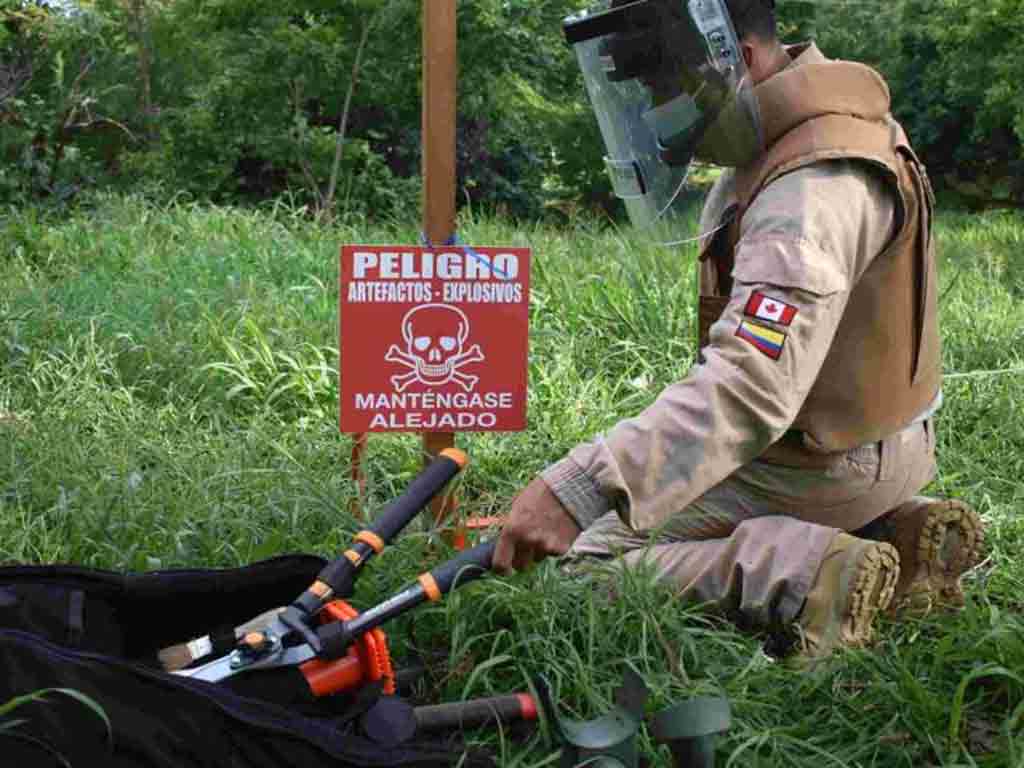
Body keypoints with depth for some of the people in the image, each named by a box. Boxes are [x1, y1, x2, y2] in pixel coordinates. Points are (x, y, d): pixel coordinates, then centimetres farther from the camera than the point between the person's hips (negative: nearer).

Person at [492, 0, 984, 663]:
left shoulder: (813, 188, -30)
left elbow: (750, 388, -42)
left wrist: (577, 489, -49)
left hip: (827, 468, -9)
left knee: (586, 546, -7)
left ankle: (811, 570, -19)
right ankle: (895, 531, 12)